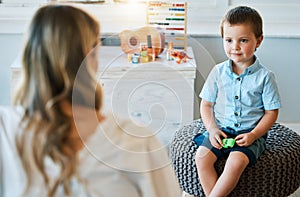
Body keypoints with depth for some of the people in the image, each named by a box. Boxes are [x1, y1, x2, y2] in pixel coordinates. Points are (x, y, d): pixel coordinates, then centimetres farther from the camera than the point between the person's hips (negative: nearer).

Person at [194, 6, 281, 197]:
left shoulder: (265, 76, -6)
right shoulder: (218, 72, 2)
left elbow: (271, 112, -2)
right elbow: (206, 104, 8)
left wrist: (254, 135, -15)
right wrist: (212, 129, -8)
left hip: (250, 132, -3)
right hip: (221, 129, 3)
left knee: (236, 161, -30)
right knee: (202, 156, -22)